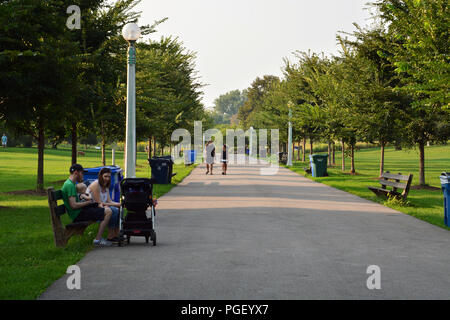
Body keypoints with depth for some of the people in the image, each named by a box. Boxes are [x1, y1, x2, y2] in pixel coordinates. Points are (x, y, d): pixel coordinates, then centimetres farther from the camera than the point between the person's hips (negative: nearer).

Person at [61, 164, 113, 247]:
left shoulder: (70, 183, 15)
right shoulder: (70, 185, -18)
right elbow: (73, 205, -24)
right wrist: (88, 202, -13)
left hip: (80, 211, 11)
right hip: (78, 215, -11)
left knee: (107, 209, 17)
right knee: (108, 212, -16)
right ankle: (97, 240, -13)